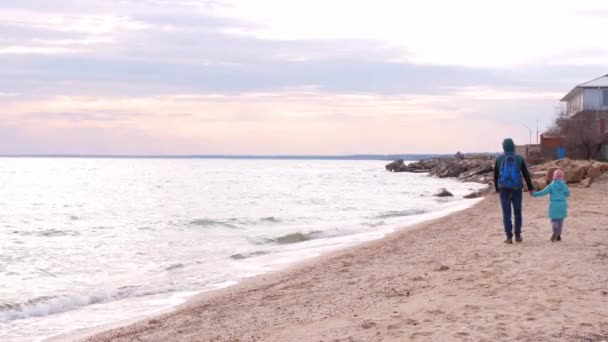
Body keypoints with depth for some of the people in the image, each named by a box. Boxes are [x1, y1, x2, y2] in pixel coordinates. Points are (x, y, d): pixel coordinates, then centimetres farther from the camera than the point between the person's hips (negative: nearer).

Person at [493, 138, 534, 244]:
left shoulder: (499, 159, 0)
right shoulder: (519, 159, -2)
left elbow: (496, 175, 9)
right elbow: (526, 174, 3)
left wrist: (497, 189, 24)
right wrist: (531, 188, 14)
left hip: (504, 189, 0)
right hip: (516, 190, 0)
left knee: (506, 214, 2)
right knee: (517, 212, 14)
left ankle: (509, 237, 0)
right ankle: (518, 236, 17)